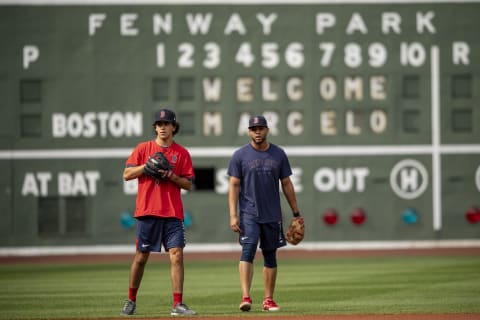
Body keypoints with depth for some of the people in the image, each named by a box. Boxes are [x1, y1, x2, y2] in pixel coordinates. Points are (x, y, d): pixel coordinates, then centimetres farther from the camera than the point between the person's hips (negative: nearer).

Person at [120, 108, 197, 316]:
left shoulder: (182, 153, 8)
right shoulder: (143, 148, 6)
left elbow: (188, 184, 6)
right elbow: (127, 174, 1)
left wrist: (171, 176, -11)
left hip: (173, 213, 1)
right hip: (147, 212, -1)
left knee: (176, 255, -9)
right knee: (141, 256, 5)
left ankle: (178, 305, -9)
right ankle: (131, 301, 20)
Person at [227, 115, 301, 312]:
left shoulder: (278, 154, 6)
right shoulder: (240, 155, -1)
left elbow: (286, 184, 11)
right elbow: (234, 186, -3)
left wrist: (296, 213, 8)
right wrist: (233, 215, -12)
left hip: (272, 215, 3)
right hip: (249, 214, -3)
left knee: (270, 256, 8)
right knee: (248, 251, -17)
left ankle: (268, 300, 15)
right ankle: (246, 297, -25)